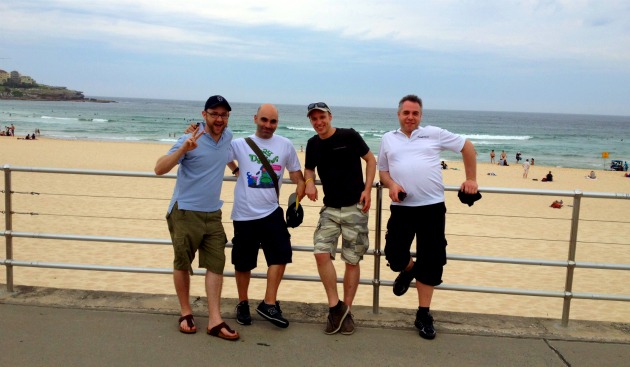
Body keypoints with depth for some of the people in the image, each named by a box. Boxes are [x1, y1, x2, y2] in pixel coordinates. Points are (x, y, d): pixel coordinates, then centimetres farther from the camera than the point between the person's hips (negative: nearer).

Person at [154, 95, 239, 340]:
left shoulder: (227, 136, 5)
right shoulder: (191, 140, -14)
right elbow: (160, 169, -22)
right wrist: (183, 149, -34)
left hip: (213, 214, 5)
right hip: (185, 212, -5)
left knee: (216, 264, 1)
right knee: (183, 264, 6)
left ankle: (215, 321, 5)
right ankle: (186, 314, 23)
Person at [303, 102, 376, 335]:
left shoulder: (349, 136, -7)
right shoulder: (313, 144, 6)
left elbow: (371, 160, 0)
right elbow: (309, 168, 20)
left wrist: (367, 189, -10)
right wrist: (309, 181, -3)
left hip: (355, 207, -3)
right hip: (330, 208, 4)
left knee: (352, 261, 2)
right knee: (321, 253, -13)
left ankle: (347, 311, 16)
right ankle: (335, 306, 1)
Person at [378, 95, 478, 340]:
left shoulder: (434, 134, 6)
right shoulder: (388, 139, 12)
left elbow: (467, 147, 12)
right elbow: (382, 170, 17)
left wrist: (471, 179, 6)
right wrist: (391, 184, -5)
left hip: (432, 207, -1)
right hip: (402, 208, 1)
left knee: (430, 262, 3)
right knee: (394, 255, -1)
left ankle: (423, 315, 17)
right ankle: (408, 270, 37)